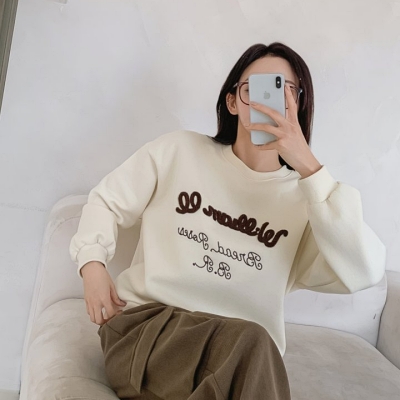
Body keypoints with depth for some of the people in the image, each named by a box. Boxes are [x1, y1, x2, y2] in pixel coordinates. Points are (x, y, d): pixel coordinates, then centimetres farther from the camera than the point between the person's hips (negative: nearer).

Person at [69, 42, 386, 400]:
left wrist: (309, 166, -16)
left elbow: (364, 273, -12)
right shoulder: (177, 150, 9)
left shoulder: (304, 195, 5)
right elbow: (107, 200, 17)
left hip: (245, 354, 1)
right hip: (145, 320, 0)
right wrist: (92, 263, -3)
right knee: (249, 342, -32)